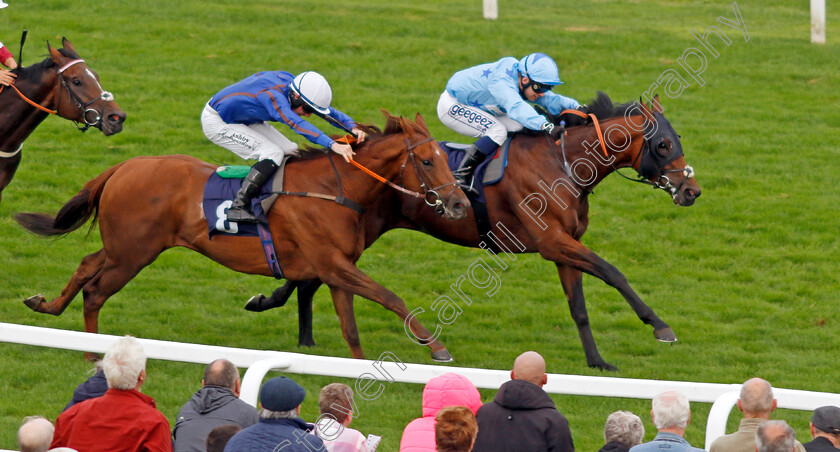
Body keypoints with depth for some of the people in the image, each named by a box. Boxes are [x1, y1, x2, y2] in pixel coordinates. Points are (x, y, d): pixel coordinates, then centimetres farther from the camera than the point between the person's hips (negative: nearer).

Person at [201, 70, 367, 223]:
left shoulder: (289, 82, -11)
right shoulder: (273, 96, -37)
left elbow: (328, 111, -3)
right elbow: (297, 124, -50)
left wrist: (352, 127, -19)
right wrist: (333, 145, -60)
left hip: (245, 119, 10)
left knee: (291, 152, 1)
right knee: (273, 154, -23)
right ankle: (237, 207, -22)